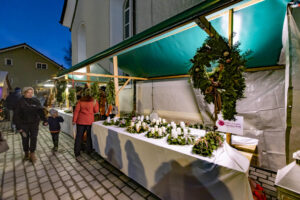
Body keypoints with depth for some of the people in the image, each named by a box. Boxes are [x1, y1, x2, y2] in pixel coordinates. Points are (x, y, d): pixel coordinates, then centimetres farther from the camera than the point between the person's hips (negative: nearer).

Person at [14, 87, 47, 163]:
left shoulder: (35, 101, -2)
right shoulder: (20, 102, -8)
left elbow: (40, 111, 3)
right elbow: (16, 115, -7)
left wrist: (44, 120, -3)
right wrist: (18, 126, -11)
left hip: (34, 123, 1)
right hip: (24, 124, -1)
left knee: (34, 138, 2)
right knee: (25, 139, 13)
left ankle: (32, 153, 17)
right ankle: (26, 153, 32)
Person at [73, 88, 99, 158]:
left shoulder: (80, 101, -1)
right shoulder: (93, 101, -4)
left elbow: (76, 110, -3)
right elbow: (96, 111, 4)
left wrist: (74, 120, 2)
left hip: (80, 121, 1)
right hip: (89, 121, -1)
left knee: (79, 136, 9)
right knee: (89, 136, 14)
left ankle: (77, 153, 15)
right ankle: (89, 151, 24)